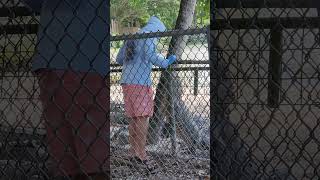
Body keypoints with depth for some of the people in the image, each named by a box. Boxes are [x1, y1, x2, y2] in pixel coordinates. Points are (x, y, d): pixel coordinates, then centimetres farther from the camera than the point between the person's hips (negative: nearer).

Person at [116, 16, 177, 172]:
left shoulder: (131, 37, 22)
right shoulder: (150, 36, -1)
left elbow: (119, 58, 25)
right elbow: (150, 54, -18)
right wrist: (166, 62, -6)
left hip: (127, 82, 8)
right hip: (140, 82, -8)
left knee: (133, 118, 12)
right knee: (143, 118, -9)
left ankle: (133, 153, 18)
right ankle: (142, 155, -11)